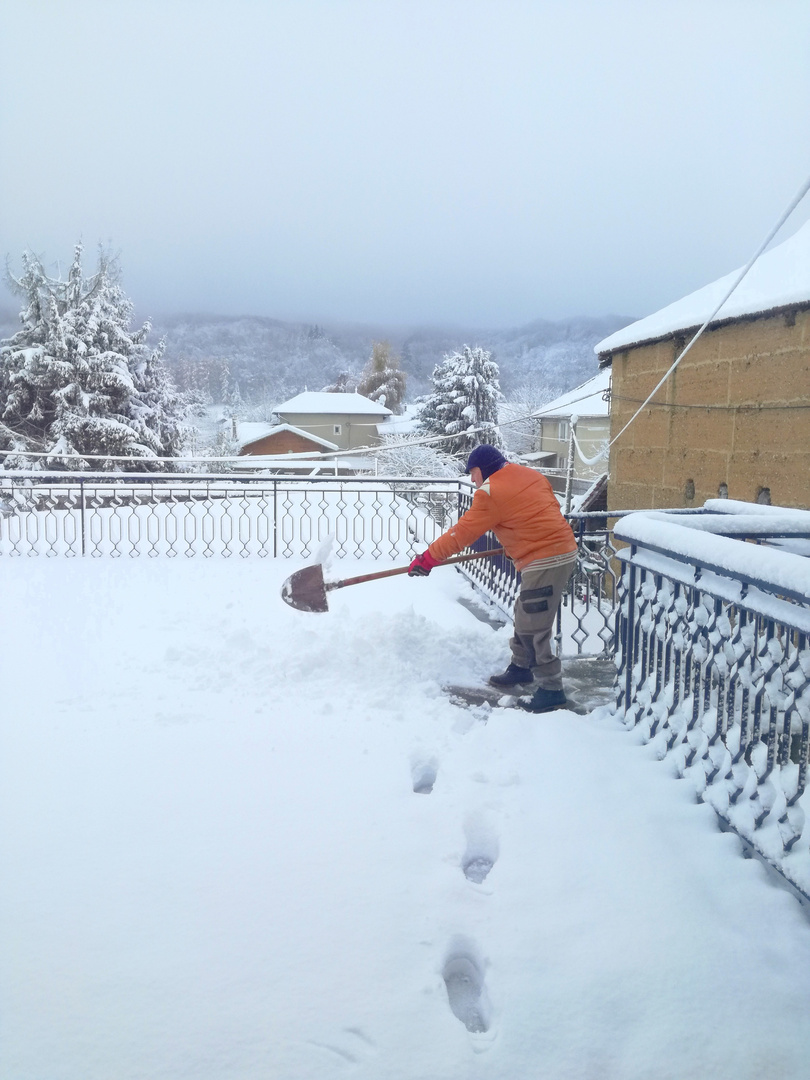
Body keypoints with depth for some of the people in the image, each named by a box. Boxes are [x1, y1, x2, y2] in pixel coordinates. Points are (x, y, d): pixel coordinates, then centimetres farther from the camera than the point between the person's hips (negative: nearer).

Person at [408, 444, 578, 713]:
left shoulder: (491, 492, -11)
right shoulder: (531, 474, 13)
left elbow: (462, 532, -9)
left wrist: (428, 558, -2)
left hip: (545, 561, -10)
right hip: (562, 547, 10)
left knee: (533, 628, -4)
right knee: (524, 615, 21)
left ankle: (552, 689, 2)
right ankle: (520, 669, 34)